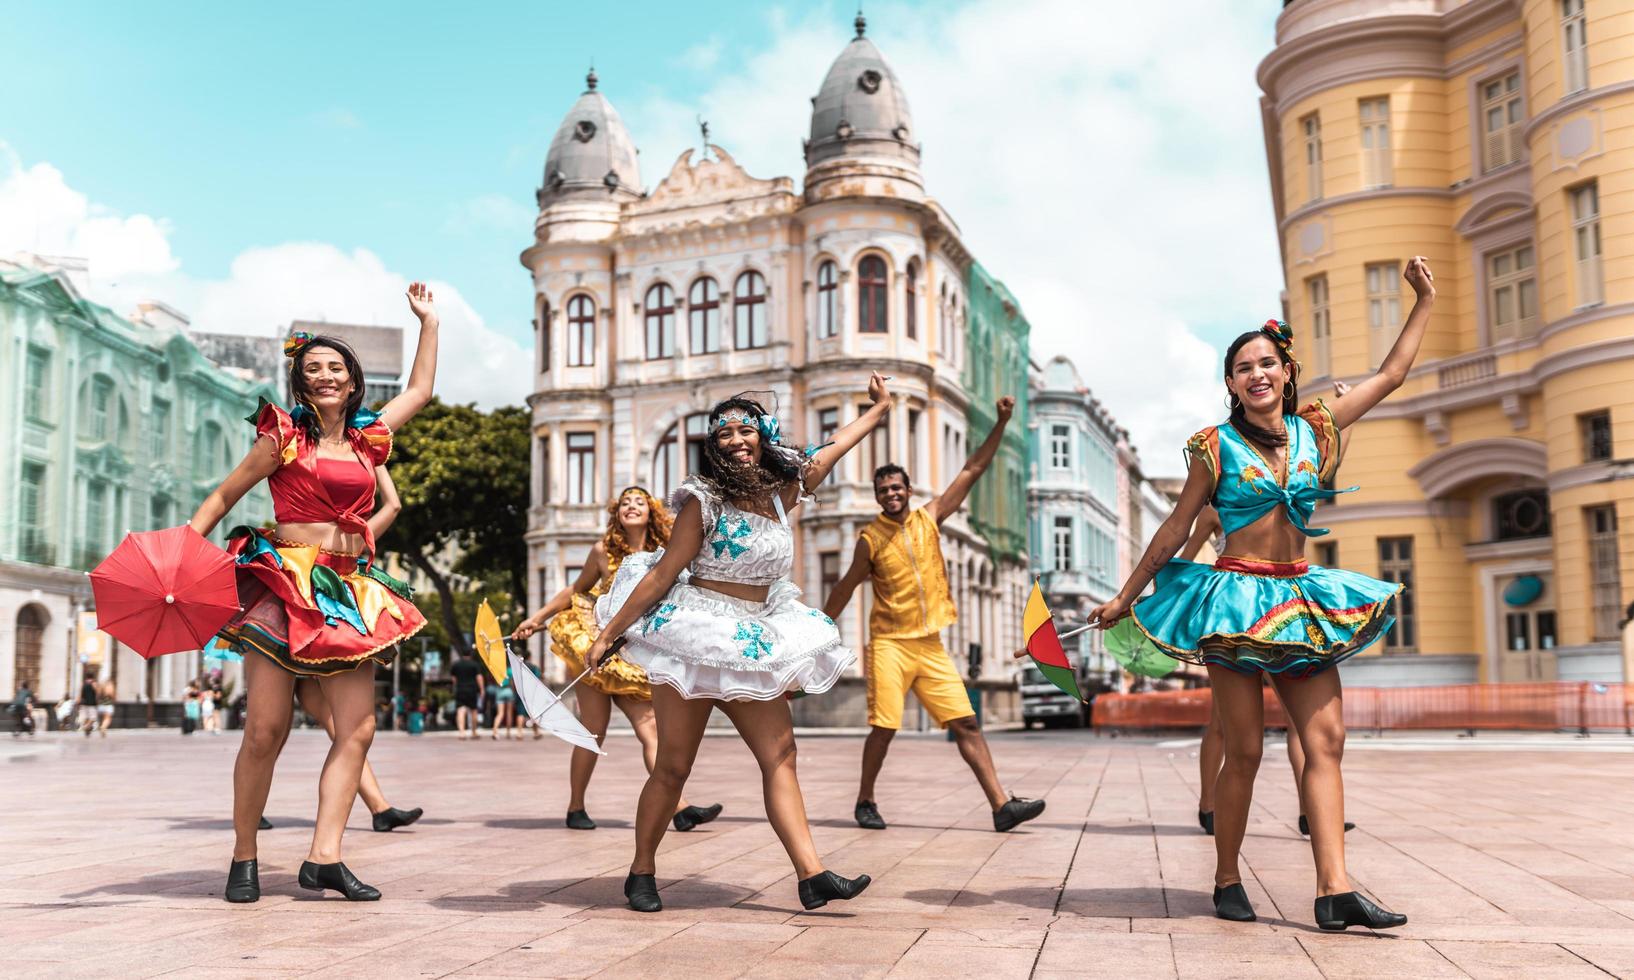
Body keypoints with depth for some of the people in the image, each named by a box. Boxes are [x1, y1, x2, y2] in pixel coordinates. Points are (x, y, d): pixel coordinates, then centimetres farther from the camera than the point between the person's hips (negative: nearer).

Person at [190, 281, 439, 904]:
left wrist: (428, 320, 33)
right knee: (266, 729, -8)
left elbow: (419, 389, 29)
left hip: (349, 590, 5)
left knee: (358, 729, -5)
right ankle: (243, 859, 6)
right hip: (284, 584, -5)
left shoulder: (367, 437, 14)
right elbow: (222, 498, 6)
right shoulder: (284, 436, 2)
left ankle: (324, 859, -3)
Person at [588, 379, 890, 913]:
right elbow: (663, 573, -6)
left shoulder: (781, 493, 8)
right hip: (696, 635, -5)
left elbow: (830, 450, 24)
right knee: (673, 766, 0)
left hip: (753, 645, 5)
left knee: (780, 755, -4)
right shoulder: (705, 499, -7)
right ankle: (642, 873, 16)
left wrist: (879, 409, 36)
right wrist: (607, 635, -6)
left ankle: (813, 875, -6)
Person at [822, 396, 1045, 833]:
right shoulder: (870, 539, -2)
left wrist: (1001, 422, 0)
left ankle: (1002, 806, -4)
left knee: (966, 723, -2)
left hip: (931, 646, 3)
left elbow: (973, 470, 5)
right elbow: (845, 588, 7)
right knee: (884, 727, -6)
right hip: (890, 645, -3)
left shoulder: (929, 519, 6)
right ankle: (865, 802, 14)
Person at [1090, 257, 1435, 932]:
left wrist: (1424, 302, 16)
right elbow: (1175, 530, 5)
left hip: (1301, 600, 4)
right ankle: (1227, 882, 10)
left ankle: (1335, 890, -8)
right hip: (1235, 597, -4)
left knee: (1326, 739, -6)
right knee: (1245, 749, -4)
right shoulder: (1216, 446, 0)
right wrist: (1125, 597, 6)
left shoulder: (1315, 430, 9)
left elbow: (1391, 375, 16)